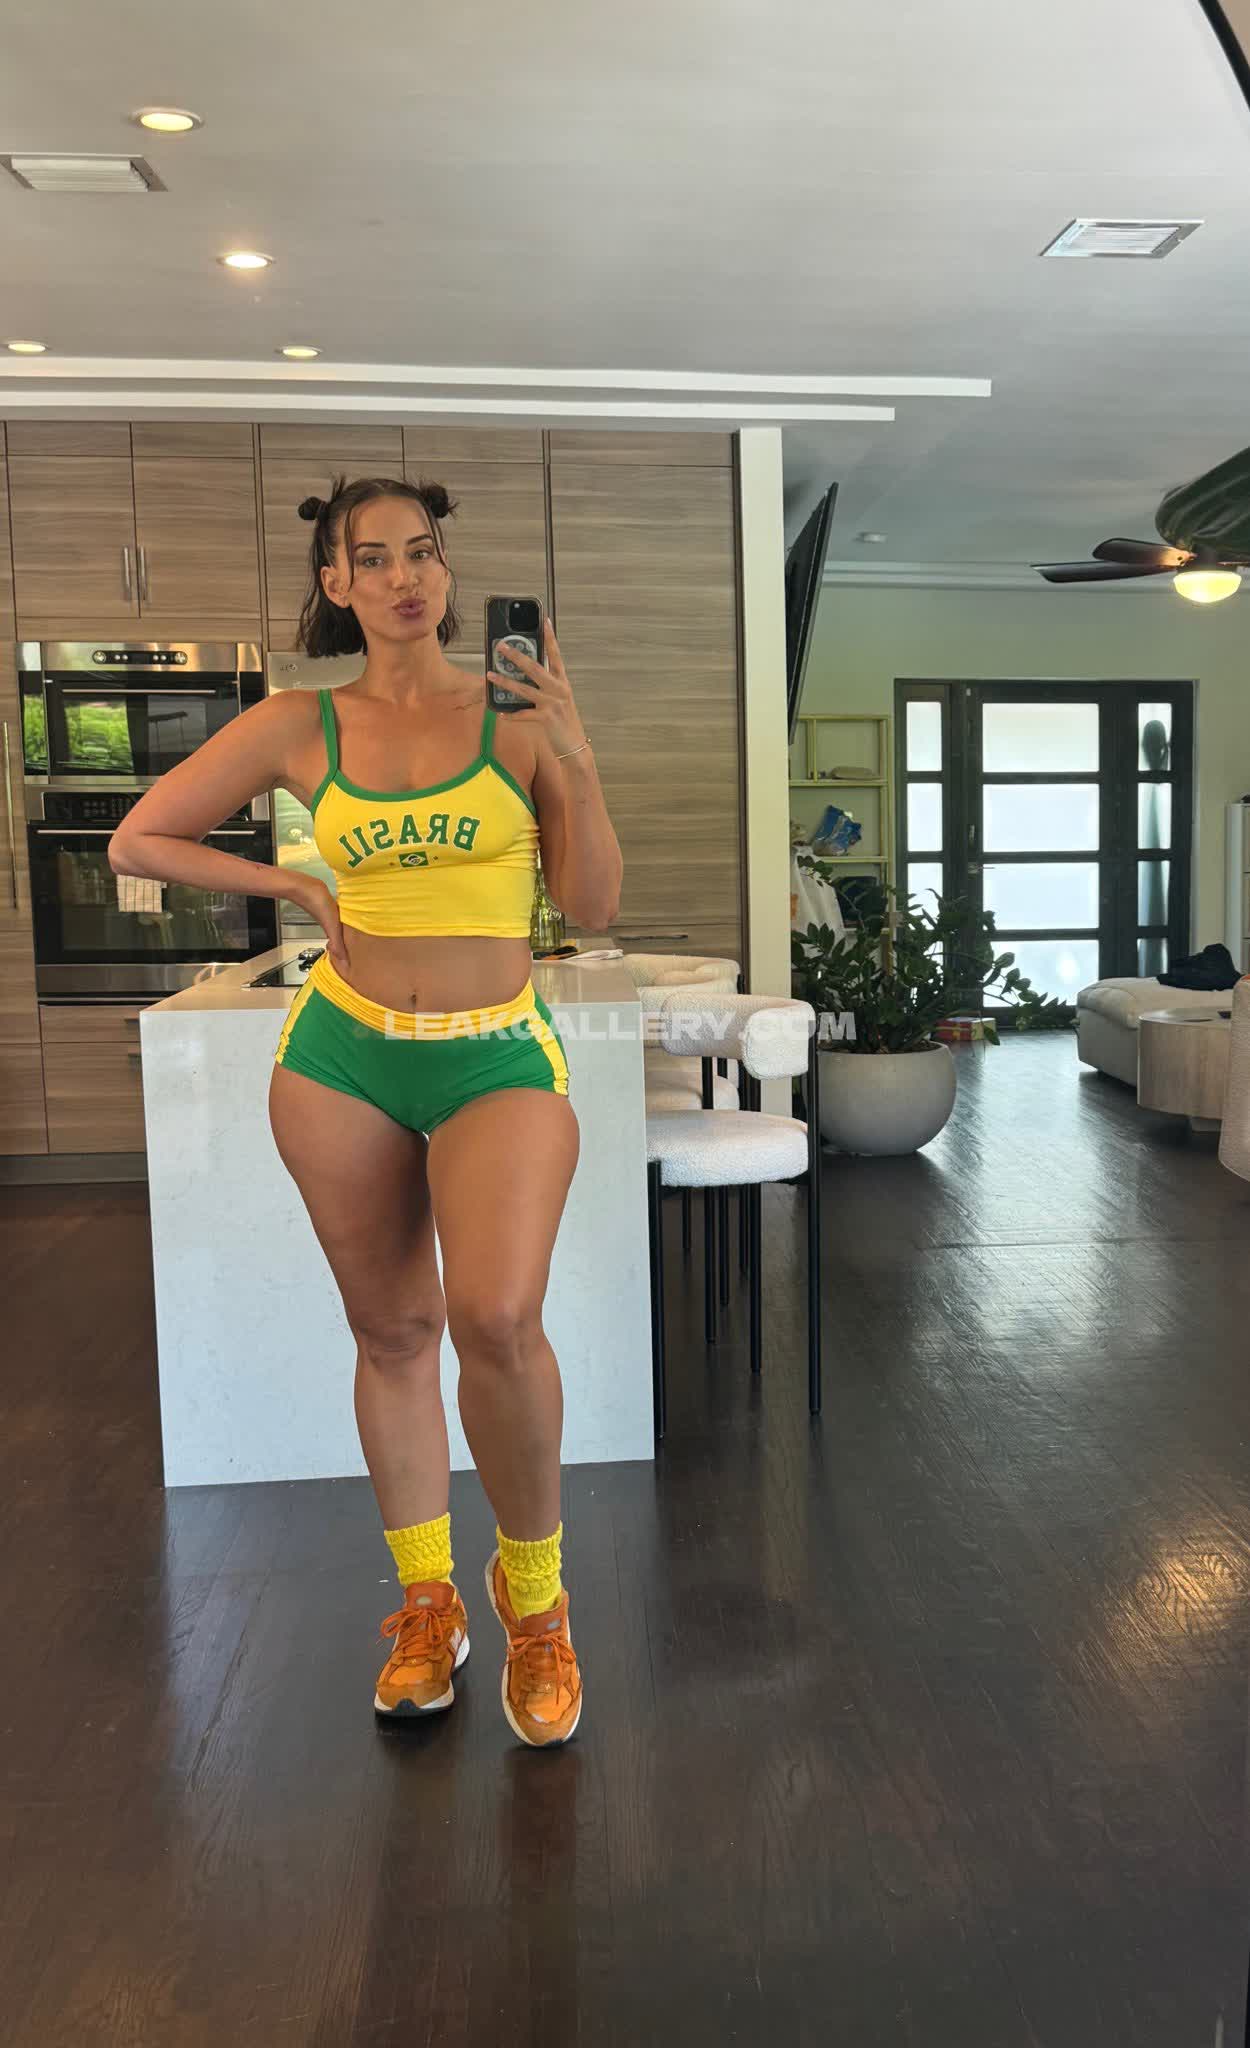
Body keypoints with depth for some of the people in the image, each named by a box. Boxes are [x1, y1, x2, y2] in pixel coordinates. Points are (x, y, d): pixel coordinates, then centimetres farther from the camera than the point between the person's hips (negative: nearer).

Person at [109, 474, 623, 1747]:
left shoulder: (517, 715, 2)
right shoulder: (298, 728, 3)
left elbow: (593, 908, -1)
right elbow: (138, 841, 11)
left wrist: (577, 762, -12)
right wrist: (294, 885, 3)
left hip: (500, 1059, -2)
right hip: (344, 1057, 2)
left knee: (496, 1317, -23)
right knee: (392, 1328, 10)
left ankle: (532, 1586, 4)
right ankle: (424, 1598, 31)